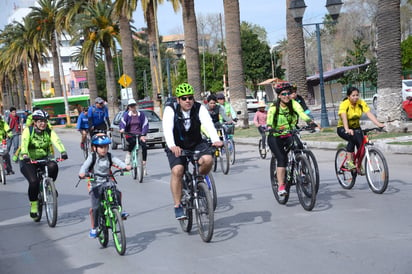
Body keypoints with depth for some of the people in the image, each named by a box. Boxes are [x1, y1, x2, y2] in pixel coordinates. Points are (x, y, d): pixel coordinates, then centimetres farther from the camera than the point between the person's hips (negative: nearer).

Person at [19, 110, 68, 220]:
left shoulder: (49, 132, -3)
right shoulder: (28, 131, -10)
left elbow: (57, 141, -21)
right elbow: (24, 143, -28)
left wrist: (63, 152, -41)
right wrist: (24, 155, -48)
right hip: (28, 161, -3)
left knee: (53, 166, -30)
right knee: (34, 181, -25)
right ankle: (33, 205, -3)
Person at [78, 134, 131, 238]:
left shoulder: (109, 157, 2)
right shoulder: (92, 157, -6)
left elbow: (117, 161, -14)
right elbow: (85, 166, -19)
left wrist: (126, 166, -34)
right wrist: (82, 173, -41)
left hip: (107, 183, 3)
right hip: (95, 185, -3)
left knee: (117, 193, -24)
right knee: (95, 207, -8)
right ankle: (93, 228, 10)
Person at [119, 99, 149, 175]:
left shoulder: (141, 114, 8)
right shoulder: (126, 114, 6)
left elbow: (145, 124, 3)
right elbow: (122, 122, -8)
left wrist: (143, 135, -11)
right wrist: (122, 129, -31)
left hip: (139, 134, 2)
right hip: (129, 135, -1)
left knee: (144, 146, -23)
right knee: (133, 142, -36)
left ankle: (144, 165, -10)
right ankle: (128, 154, -6)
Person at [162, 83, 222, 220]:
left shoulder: (199, 108, -12)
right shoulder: (170, 110, -16)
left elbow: (208, 124, -28)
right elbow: (167, 129, -32)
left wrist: (215, 140, -47)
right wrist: (172, 146, -51)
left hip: (196, 144, 2)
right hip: (177, 147, -1)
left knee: (208, 159, -28)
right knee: (177, 170, -25)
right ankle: (177, 206, -15)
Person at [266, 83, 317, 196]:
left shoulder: (293, 104, -9)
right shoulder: (274, 107, -13)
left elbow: (301, 112, -26)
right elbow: (270, 118, -28)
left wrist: (310, 121, -45)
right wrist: (269, 127, -50)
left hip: (289, 135, 2)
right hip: (275, 137, -2)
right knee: (282, 159, -20)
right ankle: (281, 186, -17)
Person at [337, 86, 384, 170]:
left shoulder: (361, 103, -10)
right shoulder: (344, 104, -21)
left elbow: (369, 114, -22)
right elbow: (344, 117, -37)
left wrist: (378, 124, -38)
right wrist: (347, 129, -55)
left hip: (356, 127, 4)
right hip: (343, 128, -4)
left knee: (361, 145, -18)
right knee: (352, 137, -34)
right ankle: (349, 161, -26)